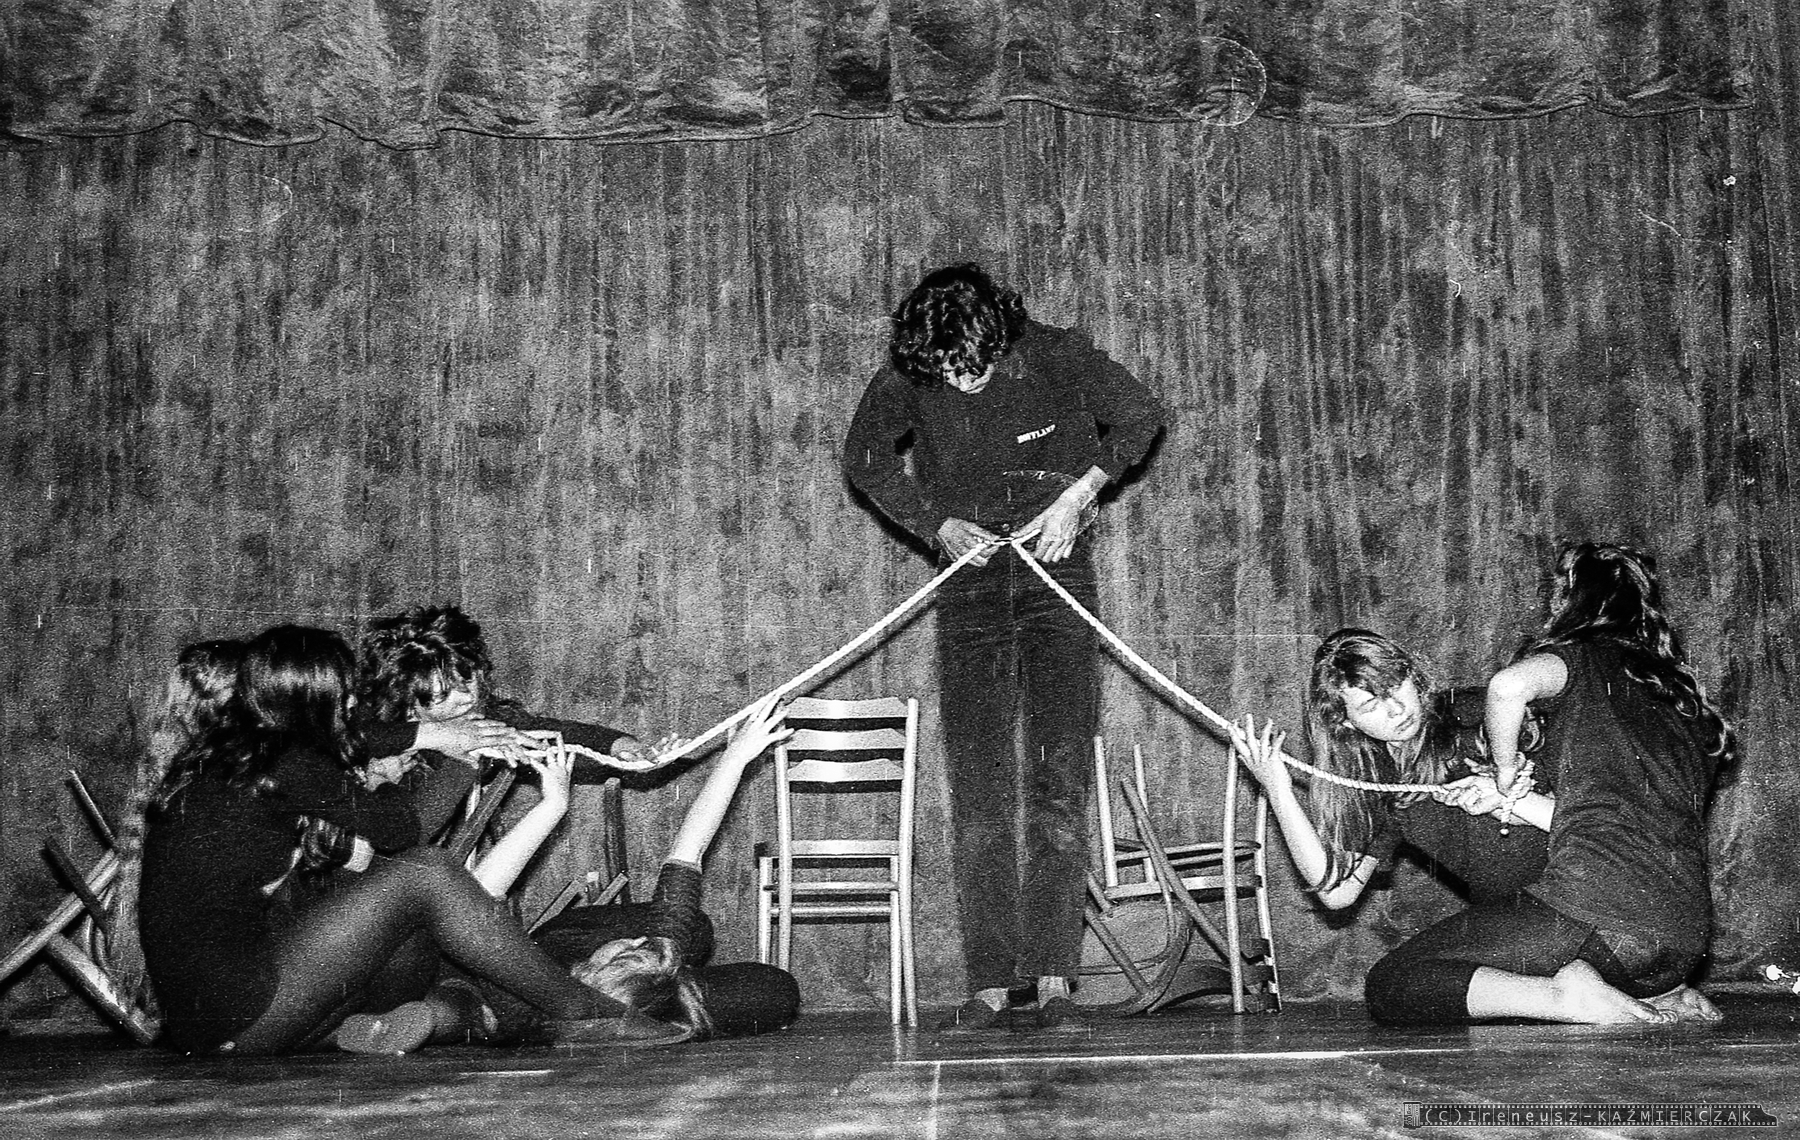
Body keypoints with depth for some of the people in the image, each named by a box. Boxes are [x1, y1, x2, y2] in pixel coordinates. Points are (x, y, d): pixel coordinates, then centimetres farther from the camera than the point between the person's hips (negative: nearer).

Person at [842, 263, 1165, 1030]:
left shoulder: (1055, 357, -9)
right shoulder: (906, 379, -5)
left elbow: (1141, 417, 2)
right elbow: (864, 457, 7)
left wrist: (1078, 494, -8)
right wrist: (937, 524, -5)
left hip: (1057, 572, -1)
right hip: (970, 579, 2)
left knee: (1059, 776, -9)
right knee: (979, 787, -3)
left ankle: (1052, 977, -9)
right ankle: (990, 982, 0)